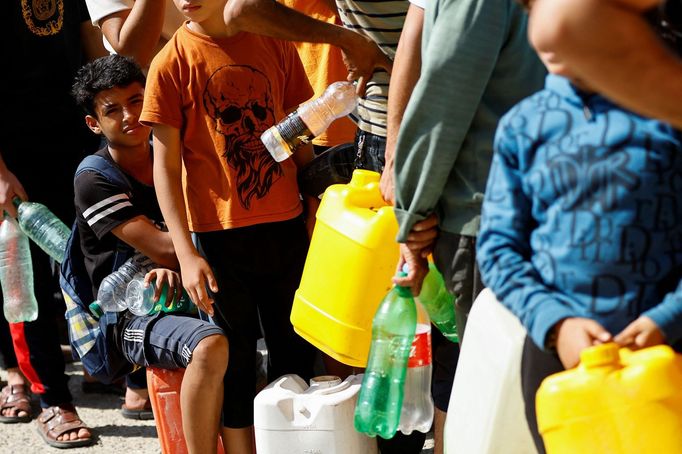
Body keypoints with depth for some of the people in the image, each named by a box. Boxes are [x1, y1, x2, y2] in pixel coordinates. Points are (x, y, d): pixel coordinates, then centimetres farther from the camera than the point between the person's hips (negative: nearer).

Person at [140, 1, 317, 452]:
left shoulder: (275, 44, 3)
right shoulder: (172, 63, -7)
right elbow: (166, 164, -7)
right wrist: (186, 254, -12)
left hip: (285, 224, 3)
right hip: (219, 232, -3)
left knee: (295, 347, 12)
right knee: (234, 353, 5)